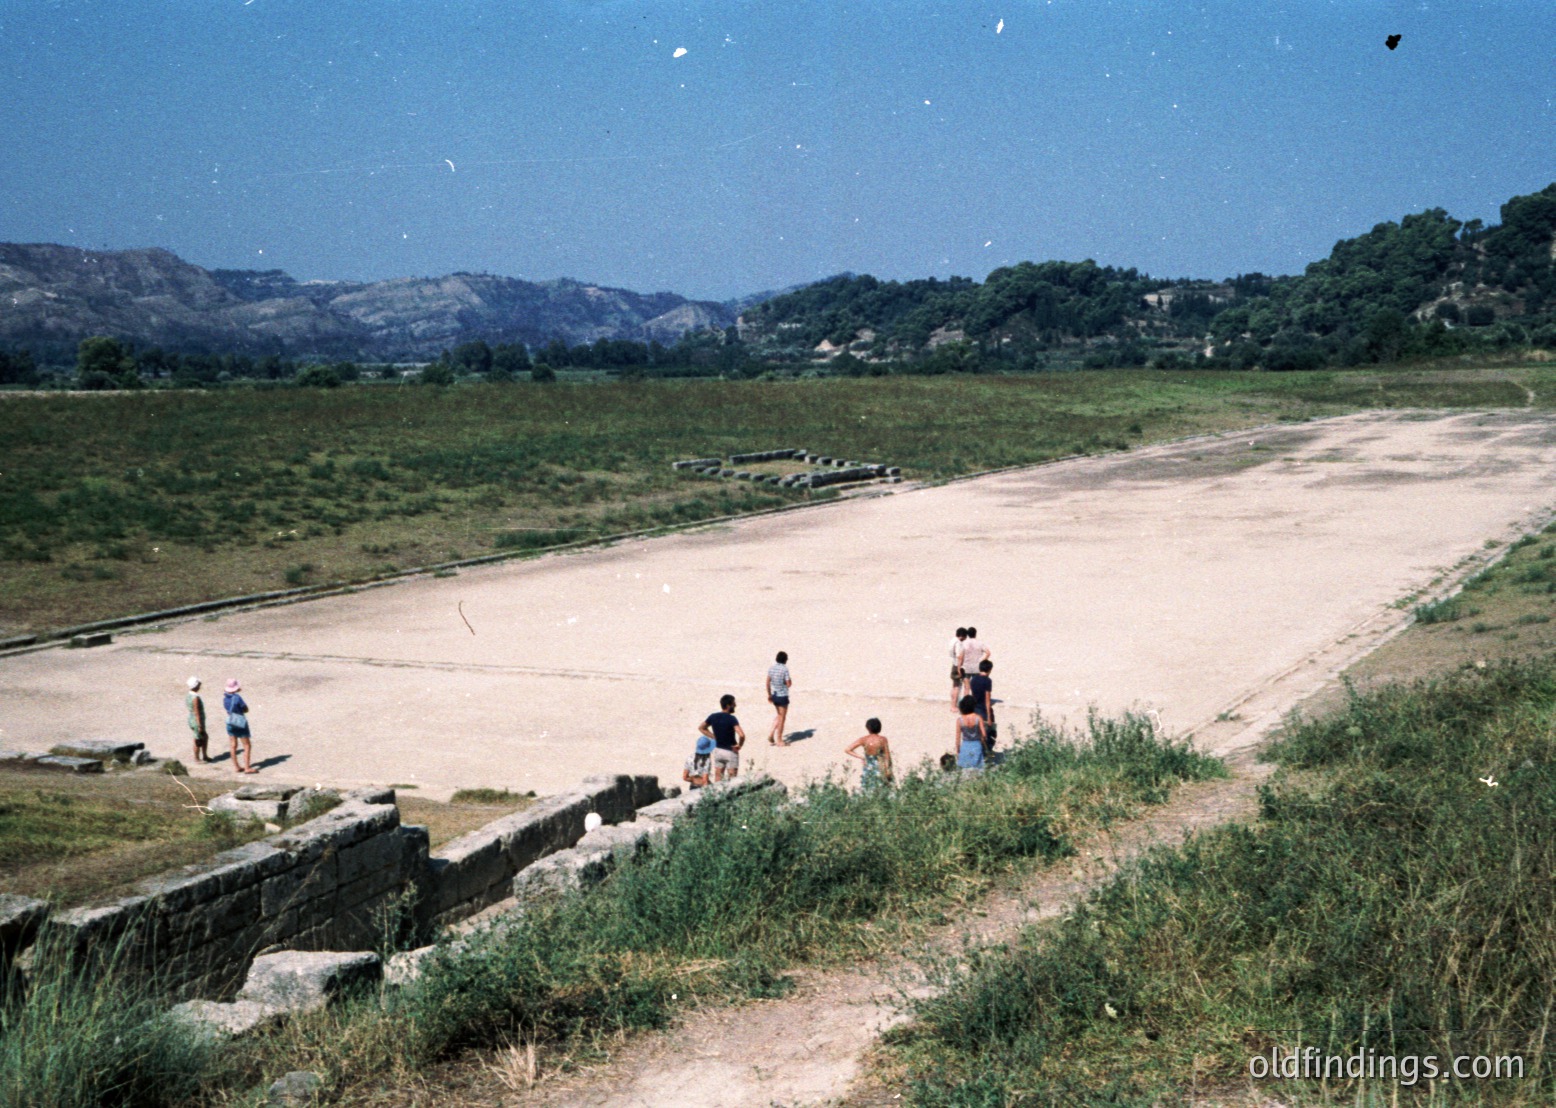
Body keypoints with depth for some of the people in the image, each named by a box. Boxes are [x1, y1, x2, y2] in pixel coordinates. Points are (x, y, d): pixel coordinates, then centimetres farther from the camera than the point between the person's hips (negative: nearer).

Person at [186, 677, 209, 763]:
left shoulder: (187, 695, 3)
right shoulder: (195, 698, -26)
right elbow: (197, 713, -24)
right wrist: (200, 726, -19)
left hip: (191, 720, 9)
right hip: (197, 721, -9)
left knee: (205, 737, 21)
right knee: (198, 741, 7)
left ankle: (204, 756, 30)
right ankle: (197, 758, 21)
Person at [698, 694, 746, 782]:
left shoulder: (713, 717, -2)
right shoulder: (731, 719, -19)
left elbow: (701, 728, 14)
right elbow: (741, 735, -31)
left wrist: (714, 737, 9)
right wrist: (739, 745, -13)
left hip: (718, 750, 5)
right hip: (730, 752, -5)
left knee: (718, 780, 12)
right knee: (732, 781, 4)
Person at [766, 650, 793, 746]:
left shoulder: (771, 668, 0)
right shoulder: (784, 669, -18)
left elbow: (768, 682, 5)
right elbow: (788, 684, -17)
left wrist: (769, 695, 14)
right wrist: (790, 681, 5)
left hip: (774, 695, 6)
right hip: (782, 696, -6)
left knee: (779, 716, 23)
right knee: (782, 718, 7)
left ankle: (771, 734, 12)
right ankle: (779, 740, 15)